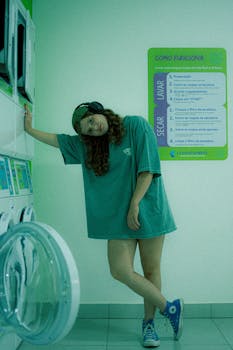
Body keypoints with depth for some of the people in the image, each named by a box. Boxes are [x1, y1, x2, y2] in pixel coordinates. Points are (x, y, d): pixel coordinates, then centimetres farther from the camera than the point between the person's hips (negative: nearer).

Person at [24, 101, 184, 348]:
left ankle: (148, 322, 22)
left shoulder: (136, 125, -5)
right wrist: (30, 129, 23)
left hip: (148, 209, -4)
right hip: (119, 215, 4)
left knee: (151, 269, 3)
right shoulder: (86, 144, 11)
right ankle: (169, 308, 9)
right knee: (120, 271, -7)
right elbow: (58, 140, 21)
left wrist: (135, 204, -13)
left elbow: (148, 168, -10)